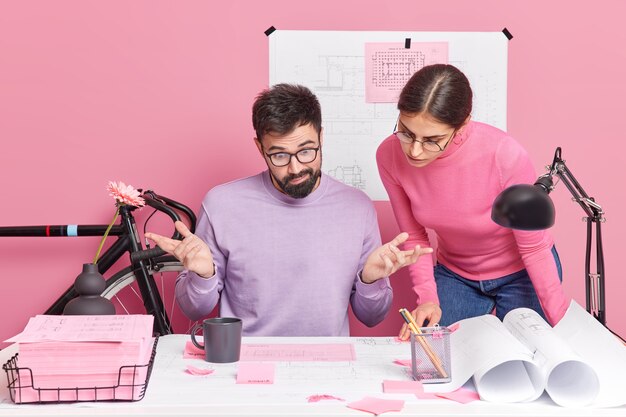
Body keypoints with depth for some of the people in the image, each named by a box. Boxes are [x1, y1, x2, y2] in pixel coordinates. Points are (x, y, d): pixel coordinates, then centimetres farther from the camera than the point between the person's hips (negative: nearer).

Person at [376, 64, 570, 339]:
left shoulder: (505, 156, -35)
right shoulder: (390, 156, -24)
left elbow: (534, 247, -21)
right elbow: (415, 237, -7)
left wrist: (563, 323, -19)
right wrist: (427, 297, -20)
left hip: (523, 274, -3)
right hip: (455, 275, 3)